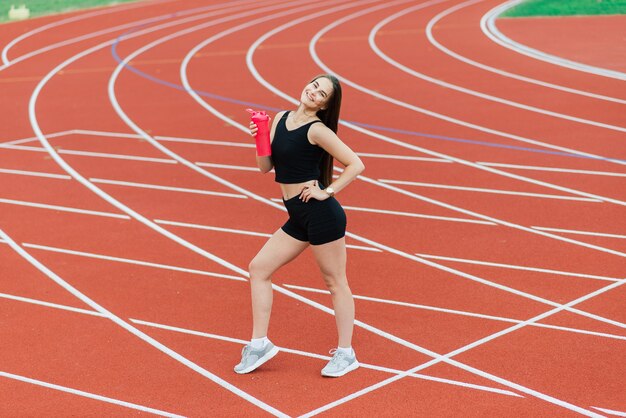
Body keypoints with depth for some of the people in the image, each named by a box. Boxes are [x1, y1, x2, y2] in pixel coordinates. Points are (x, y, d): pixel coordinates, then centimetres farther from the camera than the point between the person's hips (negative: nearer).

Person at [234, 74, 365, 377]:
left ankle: (345, 354, 15)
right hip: (298, 218, 8)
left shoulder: (317, 130, -12)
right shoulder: (281, 119, 9)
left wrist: (327, 192, -15)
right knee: (258, 268, 9)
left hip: (321, 214, -8)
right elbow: (265, 167, 10)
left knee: (335, 282, 4)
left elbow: (356, 164, -16)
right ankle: (259, 344, 16)